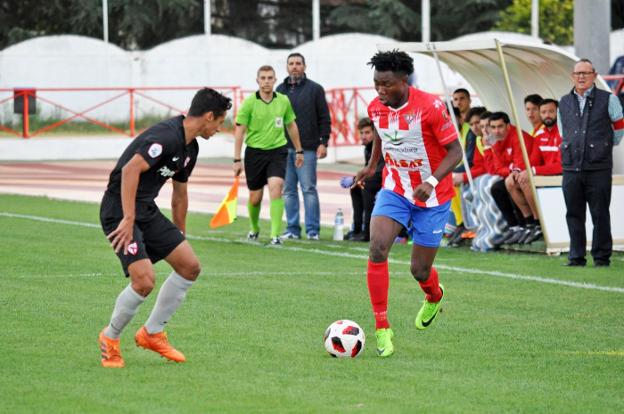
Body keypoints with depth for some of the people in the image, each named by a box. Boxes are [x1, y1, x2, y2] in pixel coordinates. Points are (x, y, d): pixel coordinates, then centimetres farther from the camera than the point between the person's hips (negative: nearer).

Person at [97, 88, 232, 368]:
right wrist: (128, 219, -34)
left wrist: (180, 236, 33)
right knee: (144, 281, -21)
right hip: (120, 211, -10)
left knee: (189, 266, 4)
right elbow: (130, 170, -31)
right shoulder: (166, 136, -20)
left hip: (147, 211, 10)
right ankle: (110, 339, 5)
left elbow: (180, 194, 26)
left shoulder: (190, 148, 13)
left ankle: (152, 333, 18)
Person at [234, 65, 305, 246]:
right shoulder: (249, 102, -7)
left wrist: (299, 150, 20)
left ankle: (275, 235, -19)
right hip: (255, 151, -1)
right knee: (255, 197, 7)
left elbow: (291, 126, 16)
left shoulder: (283, 101, 2)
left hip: (277, 151, 1)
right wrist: (237, 160, -9)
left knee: (276, 187, -20)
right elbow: (239, 131, -6)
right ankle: (254, 229, 36)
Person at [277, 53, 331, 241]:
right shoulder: (280, 90, 13)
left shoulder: (315, 89, 3)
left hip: (307, 148, -4)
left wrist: (323, 142, -7)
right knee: (288, 190, 5)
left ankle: (312, 230, -1)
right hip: (284, 148, 4)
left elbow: (324, 118, 2)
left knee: (309, 188, -4)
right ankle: (292, 229, 10)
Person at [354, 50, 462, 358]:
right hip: (394, 190, 4)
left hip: (432, 197, -4)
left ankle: (434, 297, 43)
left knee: (419, 271, 3)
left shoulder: (430, 107, -22)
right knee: (377, 249, -21)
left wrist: (432, 181, -30)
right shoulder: (376, 108, -5)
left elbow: (455, 151, -18)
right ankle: (382, 329, -13)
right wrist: (372, 166, 18)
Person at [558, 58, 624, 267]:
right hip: (571, 168, 3)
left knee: (600, 214, -2)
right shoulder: (564, 103, 13)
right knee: (574, 214, 5)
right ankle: (576, 256, 11)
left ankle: (602, 257, 5)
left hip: (598, 169, -3)